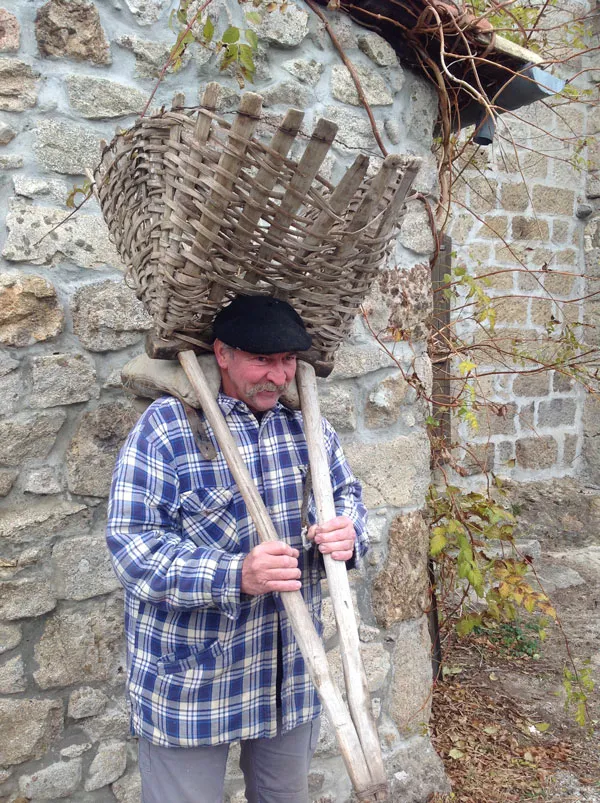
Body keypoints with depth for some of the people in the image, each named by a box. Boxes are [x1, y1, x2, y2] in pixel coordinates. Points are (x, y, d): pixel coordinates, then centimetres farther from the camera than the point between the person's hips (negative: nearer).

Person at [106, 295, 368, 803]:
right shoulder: (166, 426, -17)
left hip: (292, 668, 5)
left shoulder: (308, 423, 1)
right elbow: (131, 542, -19)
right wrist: (235, 575, -31)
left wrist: (349, 534, -14)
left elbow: (347, 492, 11)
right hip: (193, 672, -5)